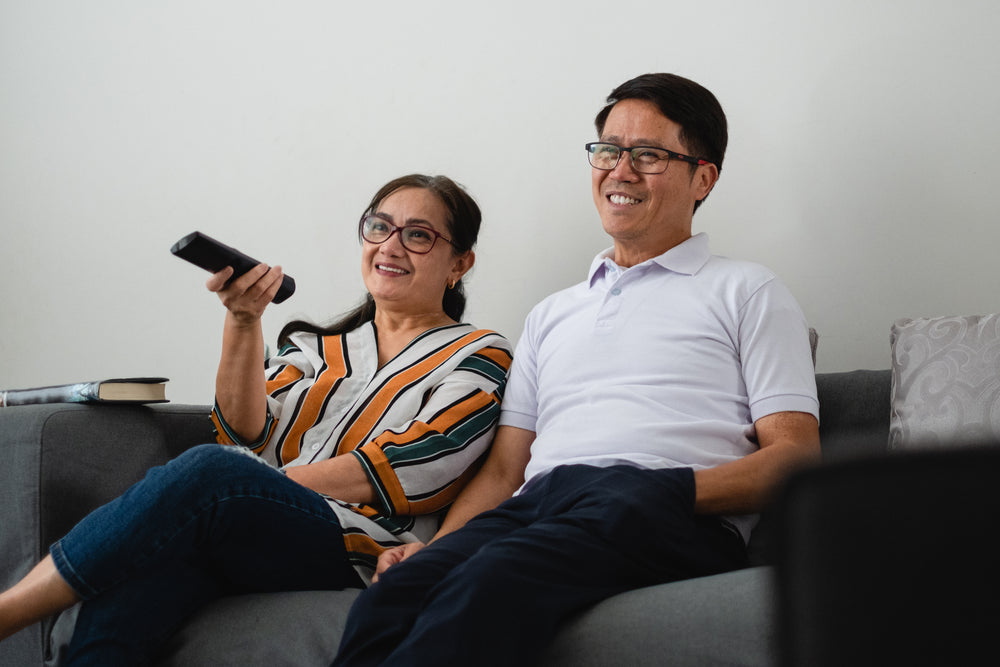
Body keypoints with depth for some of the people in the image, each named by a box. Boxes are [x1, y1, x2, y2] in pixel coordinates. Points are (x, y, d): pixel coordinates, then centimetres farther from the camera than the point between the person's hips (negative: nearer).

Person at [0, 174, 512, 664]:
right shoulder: (320, 345, 27)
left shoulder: (478, 358, 12)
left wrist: (262, 487, -9)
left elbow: (397, 473, -4)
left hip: (358, 554, -4)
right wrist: (244, 321, -5)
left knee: (210, 469, -34)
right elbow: (245, 430, 10)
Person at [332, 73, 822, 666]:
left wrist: (668, 490, -13)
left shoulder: (746, 292, 18)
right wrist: (435, 546, 4)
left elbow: (796, 455, 6)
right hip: (534, 505, 5)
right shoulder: (552, 315, 33)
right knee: (392, 593, -32)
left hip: (676, 522, -4)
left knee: (492, 584, -39)